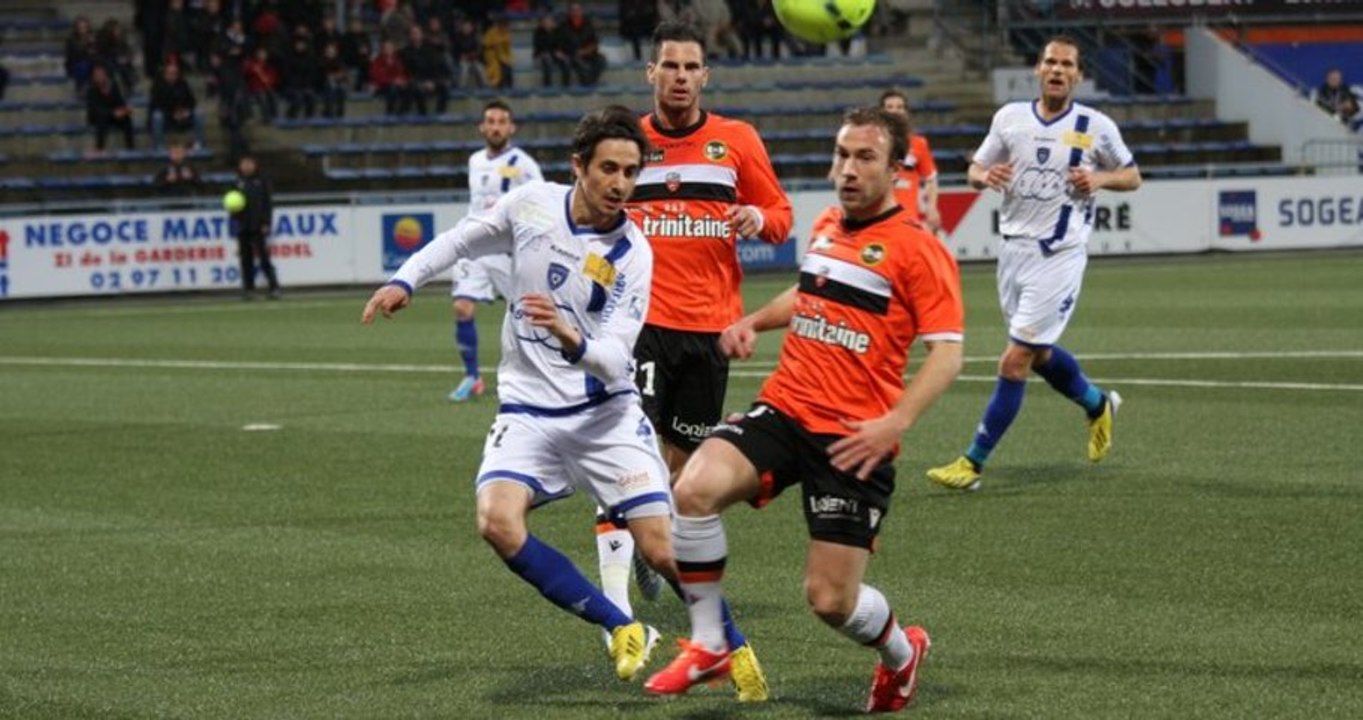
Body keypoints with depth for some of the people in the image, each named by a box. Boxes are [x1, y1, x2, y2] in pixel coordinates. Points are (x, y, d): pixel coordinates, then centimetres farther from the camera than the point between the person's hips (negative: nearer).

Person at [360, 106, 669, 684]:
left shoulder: (632, 254, -12)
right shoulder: (532, 204, -3)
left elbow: (616, 357, -21)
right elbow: (463, 239, 17)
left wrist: (573, 339, -40)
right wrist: (405, 280, 7)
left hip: (605, 414, -2)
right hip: (528, 413, 2)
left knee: (662, 549, -13)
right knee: (498, 521, -25)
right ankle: (624, 631, -12)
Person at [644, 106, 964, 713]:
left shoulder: (917, 249, -7)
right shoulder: (826, 227, 13)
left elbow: (947, 353, -12)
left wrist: (894, 423, -23)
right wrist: (755, 321, 17)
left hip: (853, 438, -5)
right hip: (782, 411, 5)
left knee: (831, 600, -6)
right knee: (695, 489, -23)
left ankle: (901, 652, 31)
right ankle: (708, 645, -6)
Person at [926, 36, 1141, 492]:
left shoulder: (1096, 127, -5)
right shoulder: (1010, 117, 4)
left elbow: (1132, 176, 7)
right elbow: (976, 169, 12)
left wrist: (1100, 179, -14)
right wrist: (985, 176, -11)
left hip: (1058, 257, -5)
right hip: (1014, 249, 5)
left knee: (1014, 363, -9)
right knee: (1039, 354, 19)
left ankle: (972, 463, -3)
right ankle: (1098, 406, 47)